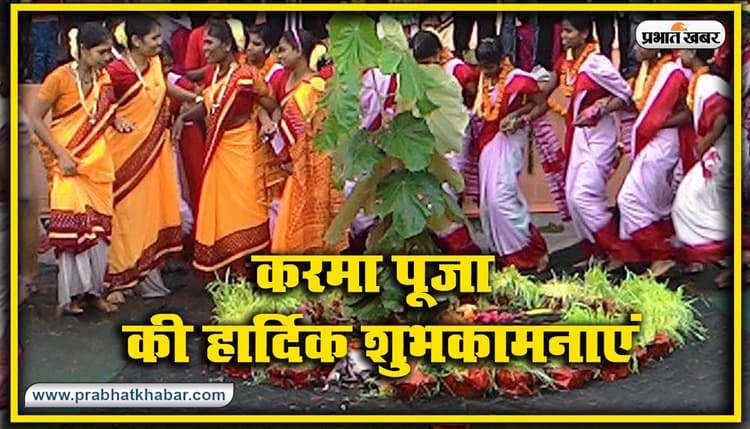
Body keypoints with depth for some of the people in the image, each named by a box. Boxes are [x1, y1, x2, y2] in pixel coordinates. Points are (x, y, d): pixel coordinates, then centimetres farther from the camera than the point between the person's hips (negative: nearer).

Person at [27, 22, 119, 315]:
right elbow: (34, 118, -9)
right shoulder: (60, 77, -12)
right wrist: (61, 154, -13)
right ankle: (70, 294, 4)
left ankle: (94, 290, 14)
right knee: (72, 228, -5)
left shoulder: (104, 79, 5)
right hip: (70, 165, -5)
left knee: (99, 227, 5)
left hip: (99, 163, 5)